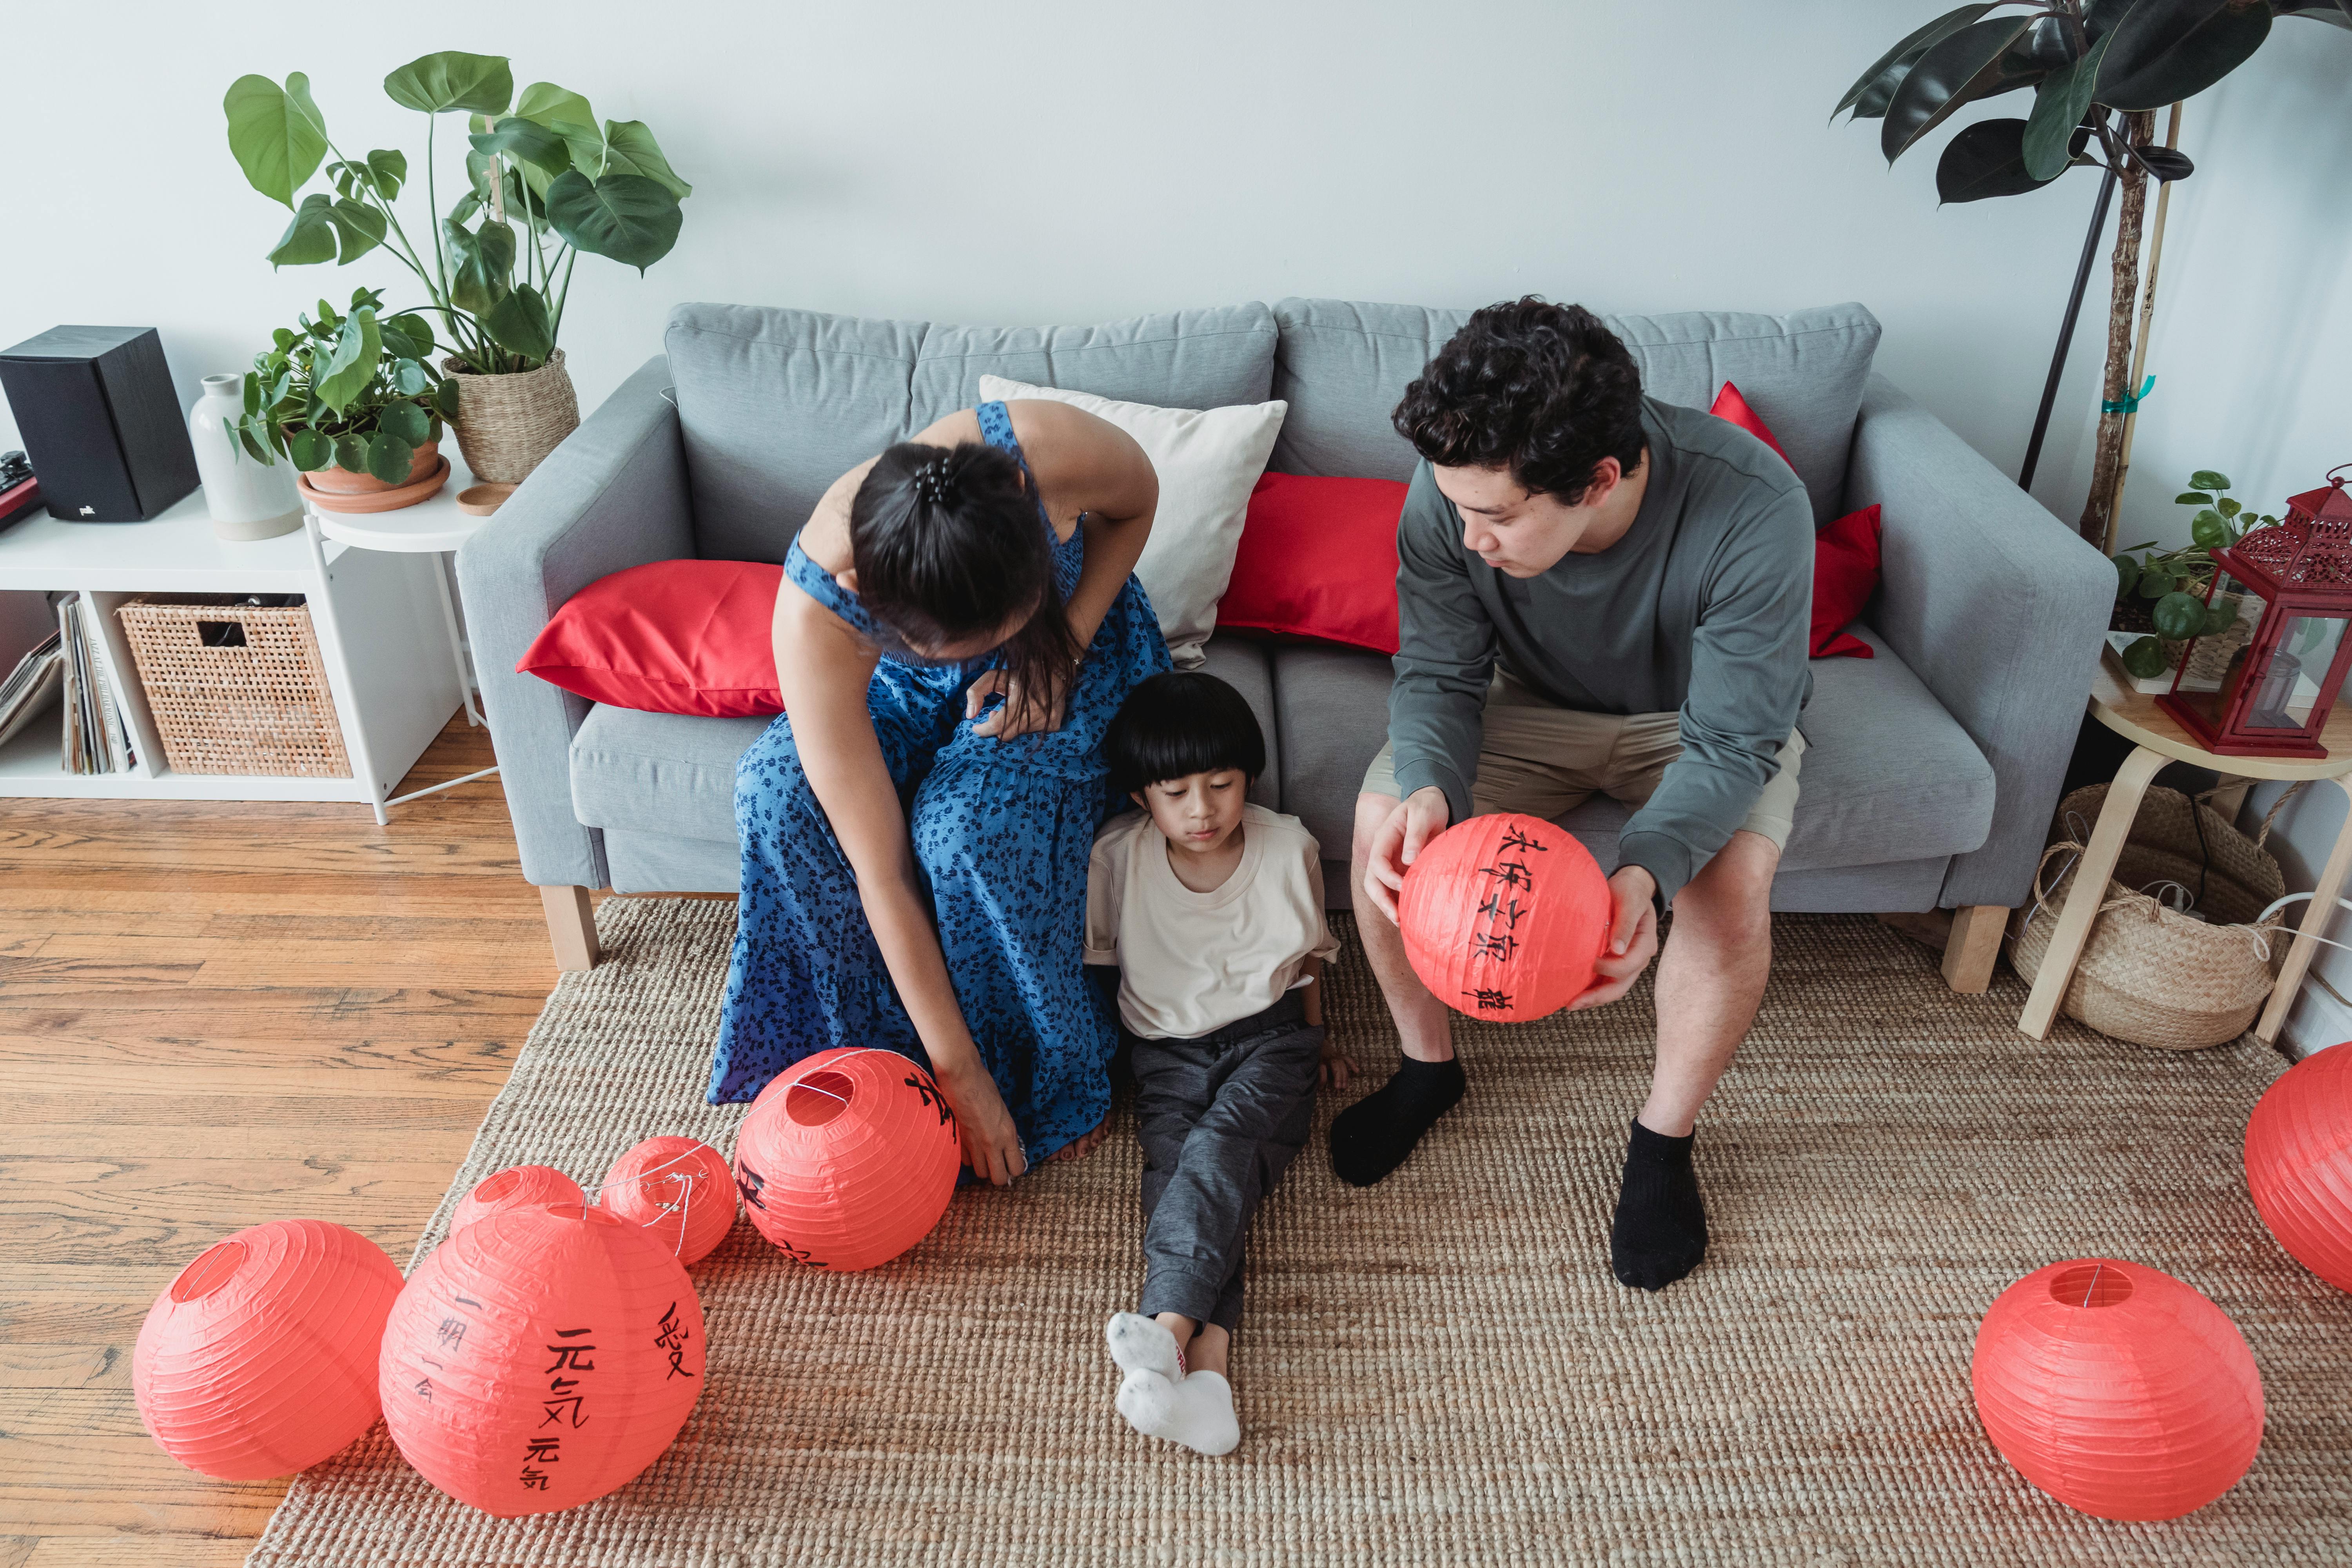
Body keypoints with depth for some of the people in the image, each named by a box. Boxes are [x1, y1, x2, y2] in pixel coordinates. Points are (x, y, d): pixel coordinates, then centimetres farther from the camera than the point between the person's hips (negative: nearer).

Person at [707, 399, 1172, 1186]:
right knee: (779, 788, -26)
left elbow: (1136, 500, -11)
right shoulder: (815, 618, -38)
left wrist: (1058, 654, -23)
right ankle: (878, 1038, -5)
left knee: (968, 821, -29)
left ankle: (1051, 1077, -6)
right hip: (910, 681, 1)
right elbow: (879, 872, -33)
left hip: (1077, 642, -1)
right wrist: (957, 1072, -28)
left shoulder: (1050, 447, -39)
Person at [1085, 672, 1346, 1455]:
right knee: (1176, 1159, -27)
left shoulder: (1290, 848, -4)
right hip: (1166, 1048, 1)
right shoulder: (1116, 857, -7)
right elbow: (1091, 962, 7)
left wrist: (1314, 1039, 21)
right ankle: (1208, 1355, -44)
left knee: (1219, 1147, -29)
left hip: (1267, 1038, 0)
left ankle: (1168, 1324, -46)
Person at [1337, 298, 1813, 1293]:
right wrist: (1428, 789, -40)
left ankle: (1664, 1141, -2)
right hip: (1538, 704, 3)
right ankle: (1427, 1065, 6)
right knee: (1383, 817, -21)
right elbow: (1438, 676, -17)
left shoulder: (1754, 514, -36)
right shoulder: (1450, 493, -27)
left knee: (1733, 880, -31)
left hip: (1701, 719, -2)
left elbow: (1731, 744, -30)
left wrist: (1646, 871, -49)